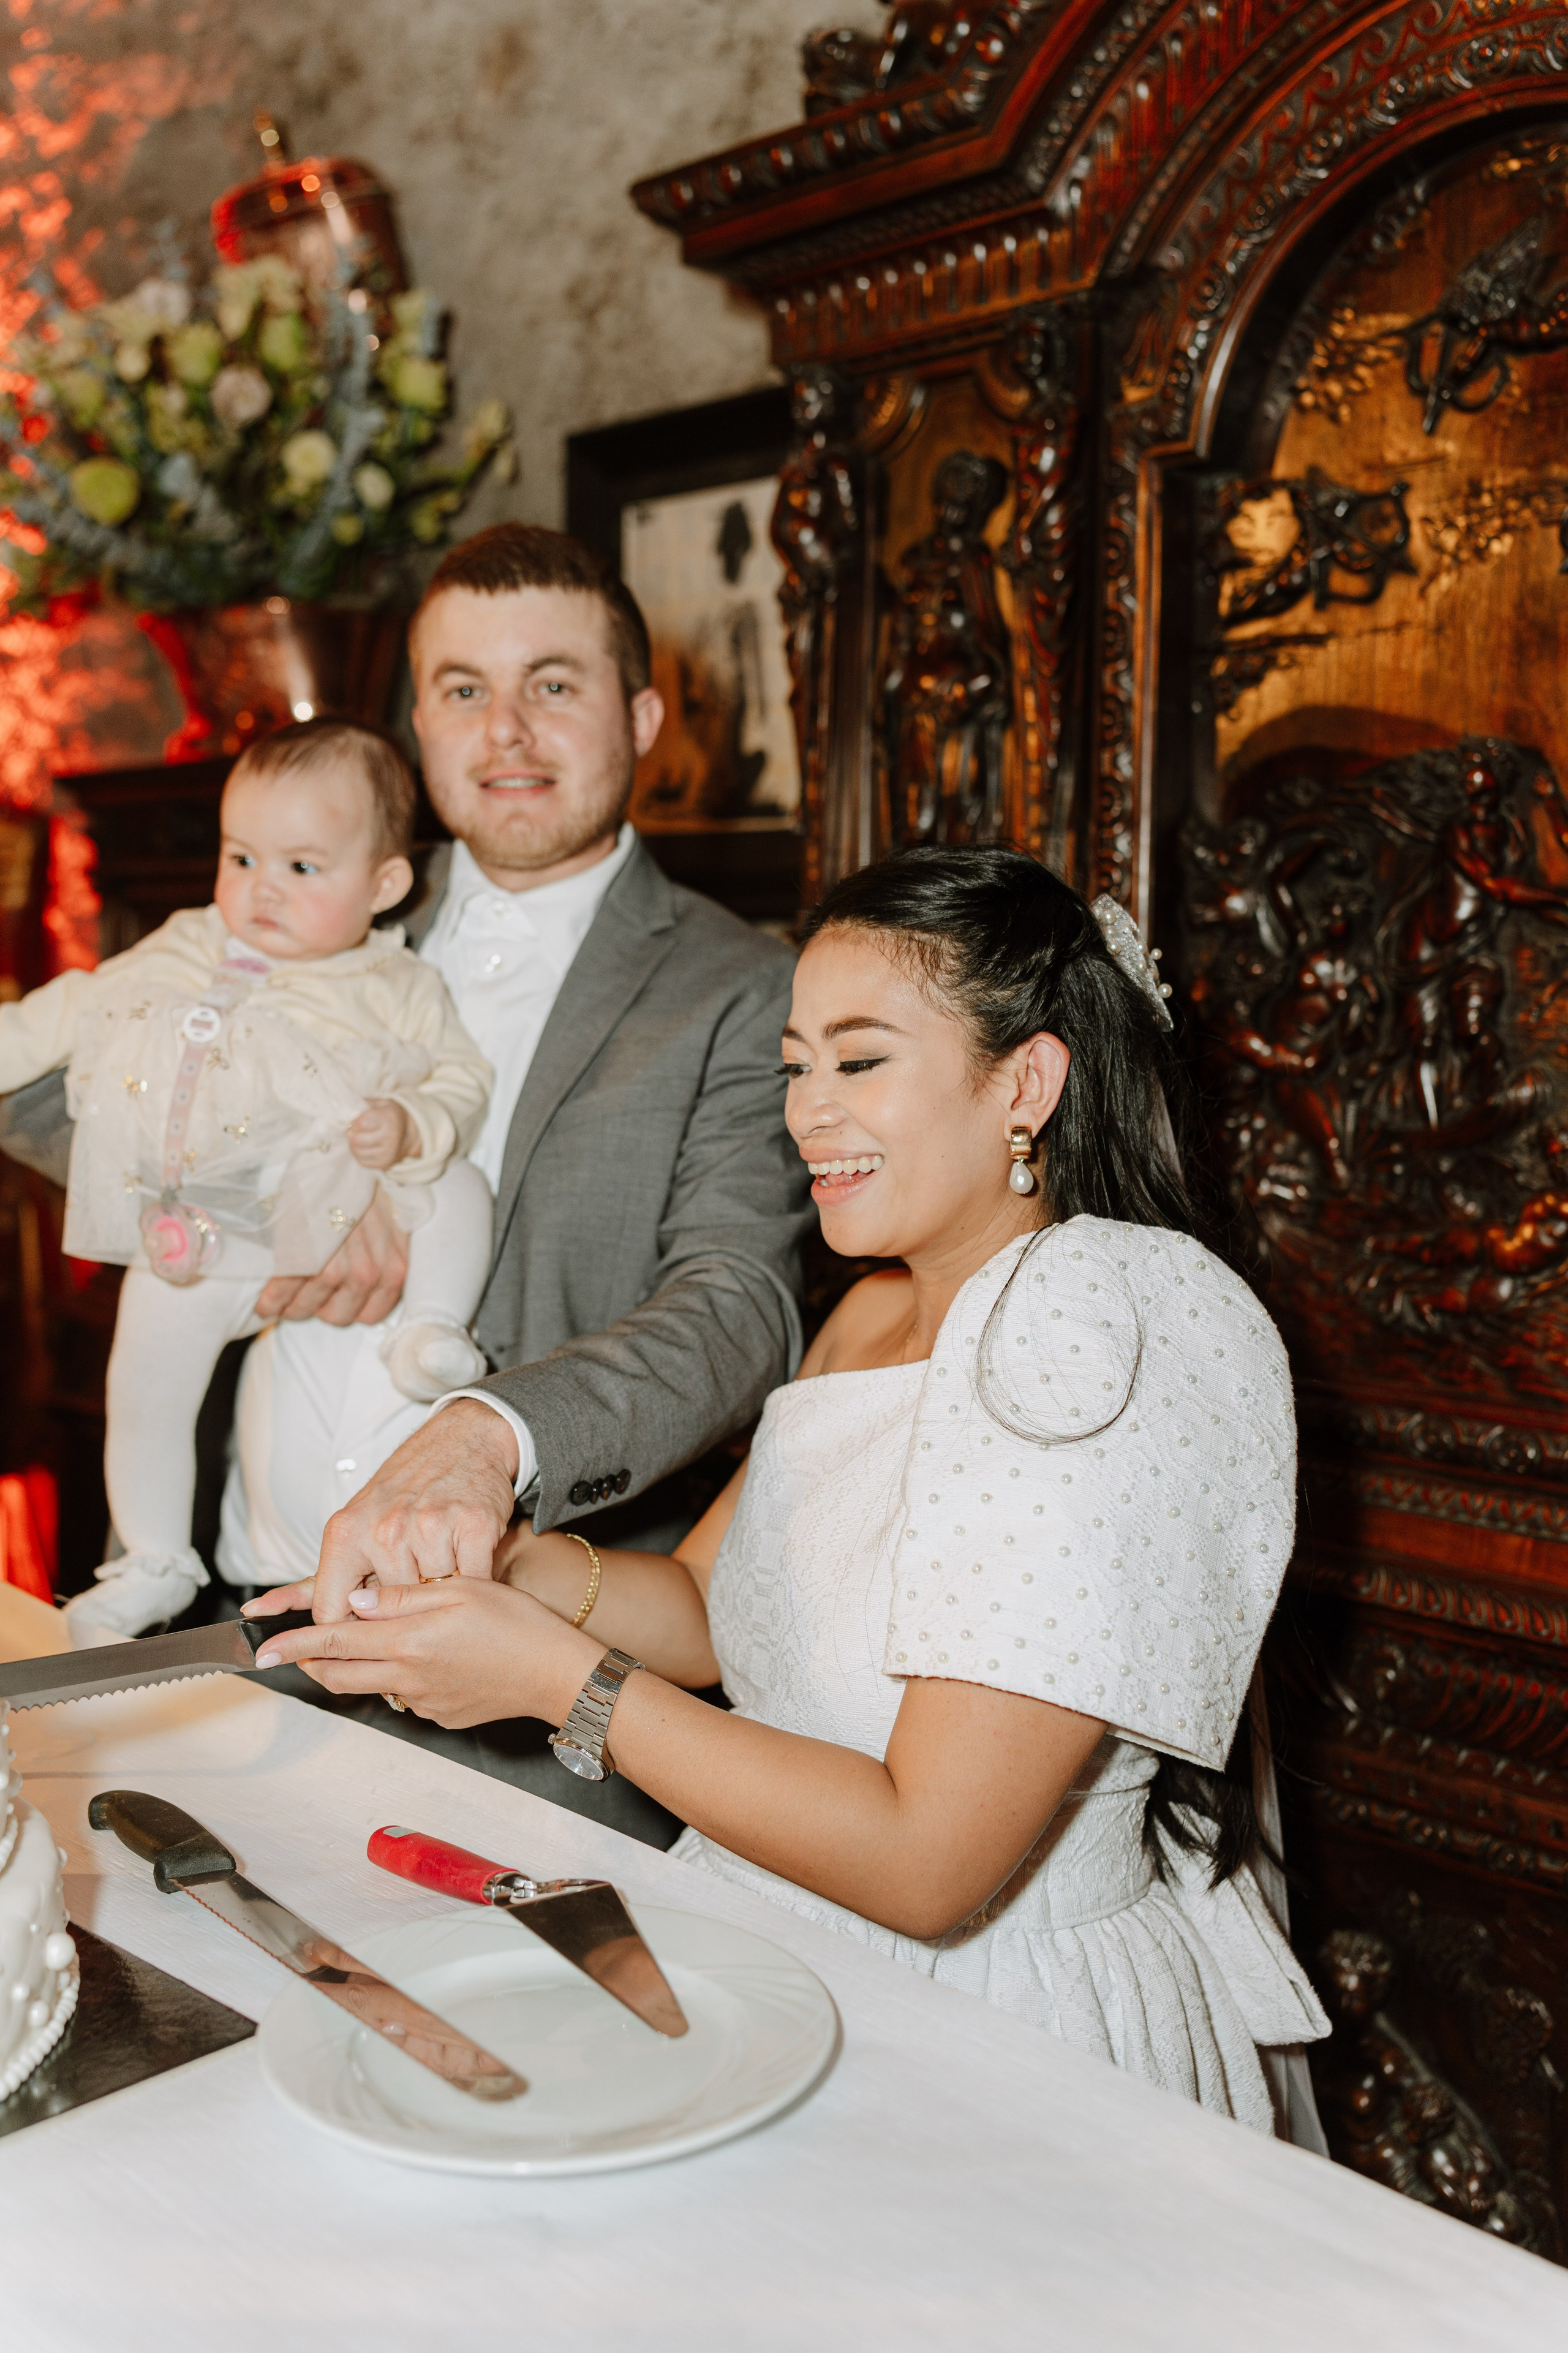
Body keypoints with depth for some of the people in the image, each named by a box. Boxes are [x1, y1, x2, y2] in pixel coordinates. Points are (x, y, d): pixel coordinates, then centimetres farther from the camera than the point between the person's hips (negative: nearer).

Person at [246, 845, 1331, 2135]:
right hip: (795, 1967, 7)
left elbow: (926, 1863, -25)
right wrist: (511, 1565, -8)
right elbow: (707, 1605, 11)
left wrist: (558, 1676, -21)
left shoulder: (1092, 1335, -23)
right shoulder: (877, 1312, 6)